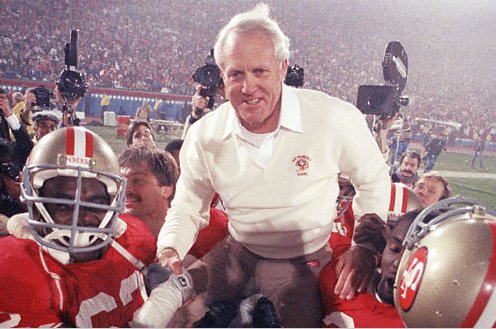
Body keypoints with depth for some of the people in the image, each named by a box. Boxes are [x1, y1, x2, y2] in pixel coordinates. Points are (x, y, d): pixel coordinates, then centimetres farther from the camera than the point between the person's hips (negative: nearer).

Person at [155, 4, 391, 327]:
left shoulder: (335, 119, -20)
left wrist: (364, 248, -9)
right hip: (236, 252, 3)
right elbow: (188, 206, 3)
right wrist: (169, 250, -16)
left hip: (303, 262, -2)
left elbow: (374, 180, -3)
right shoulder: (204, 136, -10)